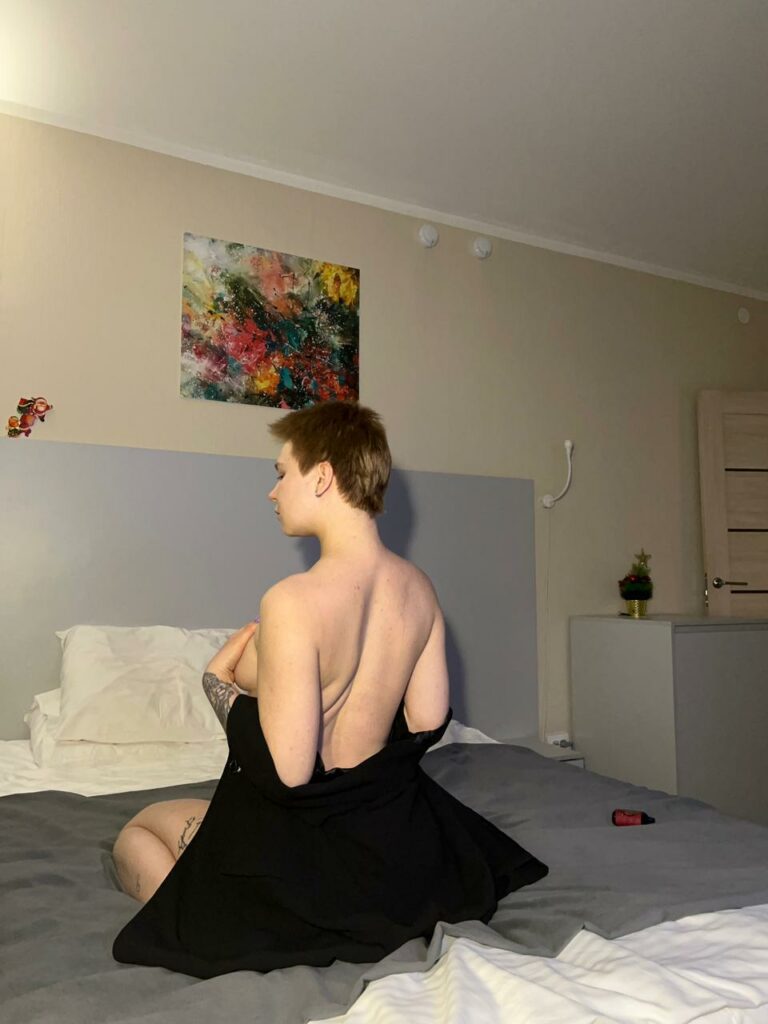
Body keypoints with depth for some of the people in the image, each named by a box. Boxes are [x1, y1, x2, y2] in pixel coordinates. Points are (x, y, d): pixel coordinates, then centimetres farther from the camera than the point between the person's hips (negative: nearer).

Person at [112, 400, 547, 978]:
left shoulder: (294, 601, -29)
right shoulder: (419, 588, -8)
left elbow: (286, 771, -25)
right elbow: (428, 724, 0)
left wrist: (221, 685, -11)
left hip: (310, 844, -6)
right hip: (395, 833, 7)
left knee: (137, 832, 19)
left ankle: (229, 934, 3)